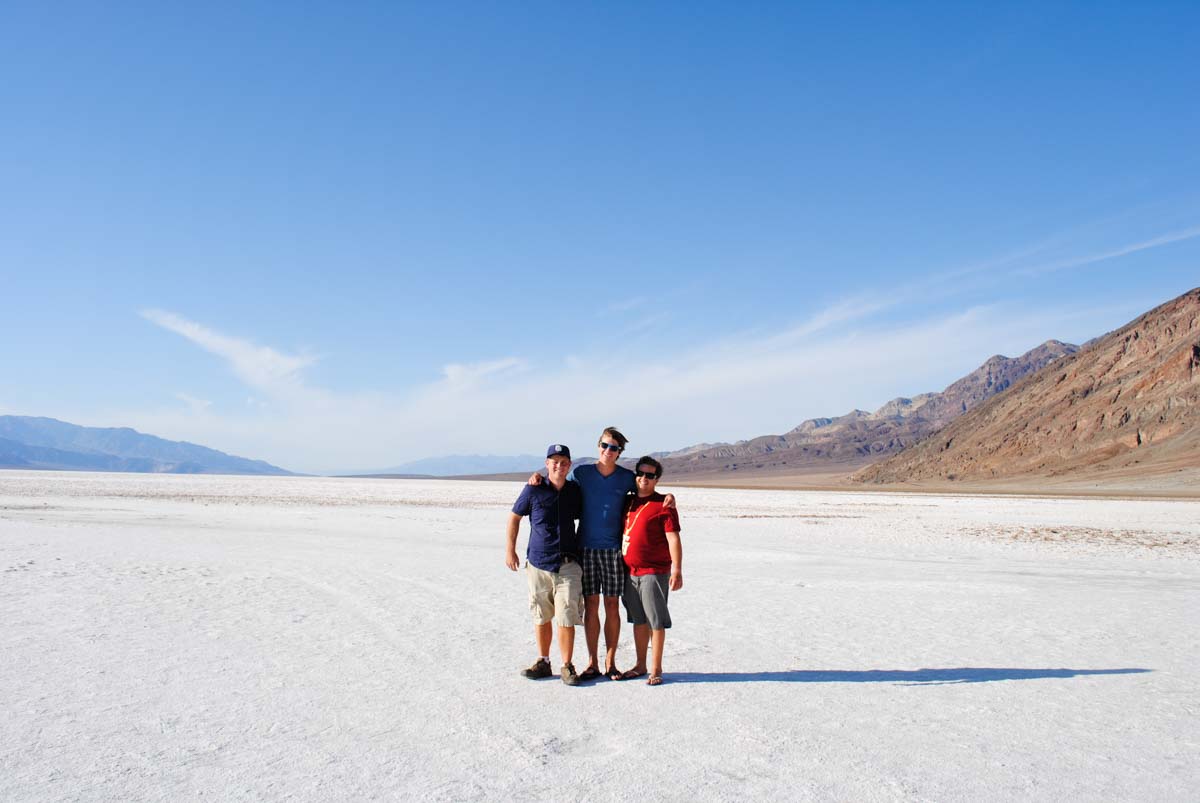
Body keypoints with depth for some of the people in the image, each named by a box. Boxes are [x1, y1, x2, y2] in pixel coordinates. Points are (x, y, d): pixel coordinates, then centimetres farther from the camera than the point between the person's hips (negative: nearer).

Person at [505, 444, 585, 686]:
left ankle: (567, 666, 8)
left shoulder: (576, 491, 3)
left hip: (567, 565, 0)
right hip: (537, 564, 0)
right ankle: (543, 663, 25)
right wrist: (510, 550, 8)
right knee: (541, 617, 11)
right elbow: (515, 517, 9)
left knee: (566, 618, -5)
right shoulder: (533, 489, -3)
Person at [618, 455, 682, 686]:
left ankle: (656, 669, 9)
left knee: (656, 620, -1)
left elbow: (673, 540, -12)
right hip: (630, 571, 6)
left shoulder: (663, 505, -7)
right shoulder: (628, 502, 12)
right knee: (638, 620, 14)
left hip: (654, 572, -6)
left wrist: (677, 570, -19)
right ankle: (640, 665, 24)